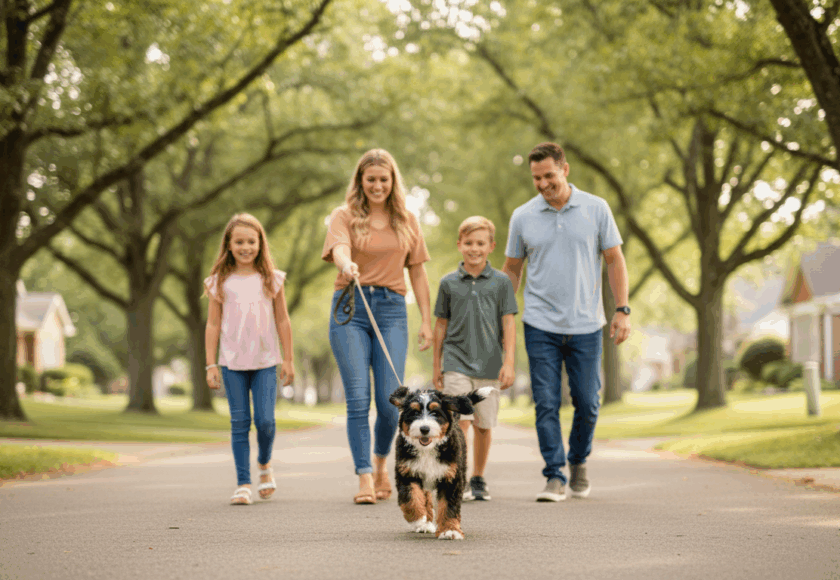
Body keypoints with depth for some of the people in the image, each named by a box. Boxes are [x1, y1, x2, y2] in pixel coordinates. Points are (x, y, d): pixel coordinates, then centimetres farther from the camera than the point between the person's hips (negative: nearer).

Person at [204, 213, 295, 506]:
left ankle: (265, 464, 22)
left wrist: (288, 359, 8)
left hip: (265, 361, 0)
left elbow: (282, 320, 9)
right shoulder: (219, 282, 4)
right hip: (232, 363, 0)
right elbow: (213, 325, 6)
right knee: (239, 422, 0)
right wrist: (211, 365, 2)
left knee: (265, 420, -7)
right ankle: (243, 483, 5)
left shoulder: (271, 279, 5)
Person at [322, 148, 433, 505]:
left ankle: (381, 463, 23)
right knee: (358, 398, -7)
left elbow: (417, 271, 15)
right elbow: (339, 249, -17)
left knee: (389, 401, -4)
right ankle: (365, 476, -3)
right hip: (350, 307, -2)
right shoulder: (344, 216, 3)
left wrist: (426, 319, 9)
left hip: (392, 309, 2)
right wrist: (347, 265, -41)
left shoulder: (406, 221, 13)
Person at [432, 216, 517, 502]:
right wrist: (436, 365, 11)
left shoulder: (501, 281, 3)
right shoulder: (449, 282, 4)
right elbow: (441, 324, 10)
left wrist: (508, 363, -5)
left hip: (489, 365, 1)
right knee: (460, 420, -13)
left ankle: (478, 479, 21)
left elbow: (508, 323, 2)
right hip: (456, 362, -1)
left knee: (484, 424, 7)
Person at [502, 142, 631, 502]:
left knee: (587, 402, 5)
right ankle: (555, 477, 2)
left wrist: (622, 310, -3)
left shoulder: (596, 209, 0)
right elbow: (512, 270, 11)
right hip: (540, 325, 0)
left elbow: (615, 260, 5)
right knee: (546, 403, -4)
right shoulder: (523, 217, 3)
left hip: (586, 325, 0)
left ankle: (578, 461, 29)